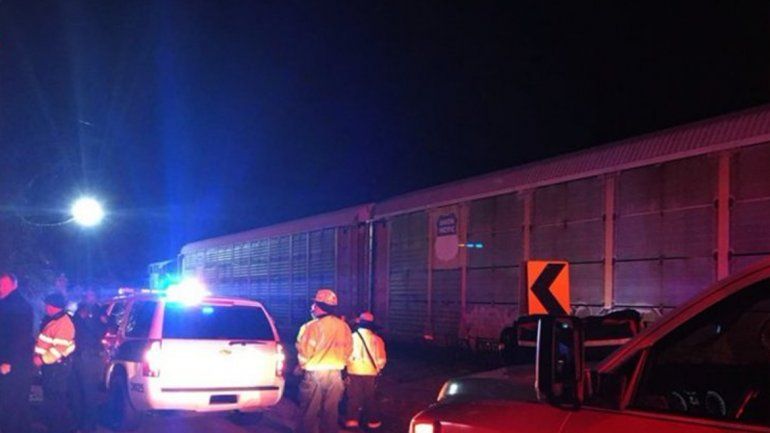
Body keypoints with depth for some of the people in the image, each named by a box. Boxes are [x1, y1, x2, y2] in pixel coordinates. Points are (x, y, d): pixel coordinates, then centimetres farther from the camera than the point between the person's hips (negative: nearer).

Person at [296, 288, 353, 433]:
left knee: (310, 412, 5)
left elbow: (304, 352, -11)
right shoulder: (344, 326, 1)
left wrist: (302, 365, 8)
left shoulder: (311, 327, -16)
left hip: (315, 373, -5)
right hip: (335, 373, 5)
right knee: (331, 411, 12)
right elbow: (348, 350, 8)